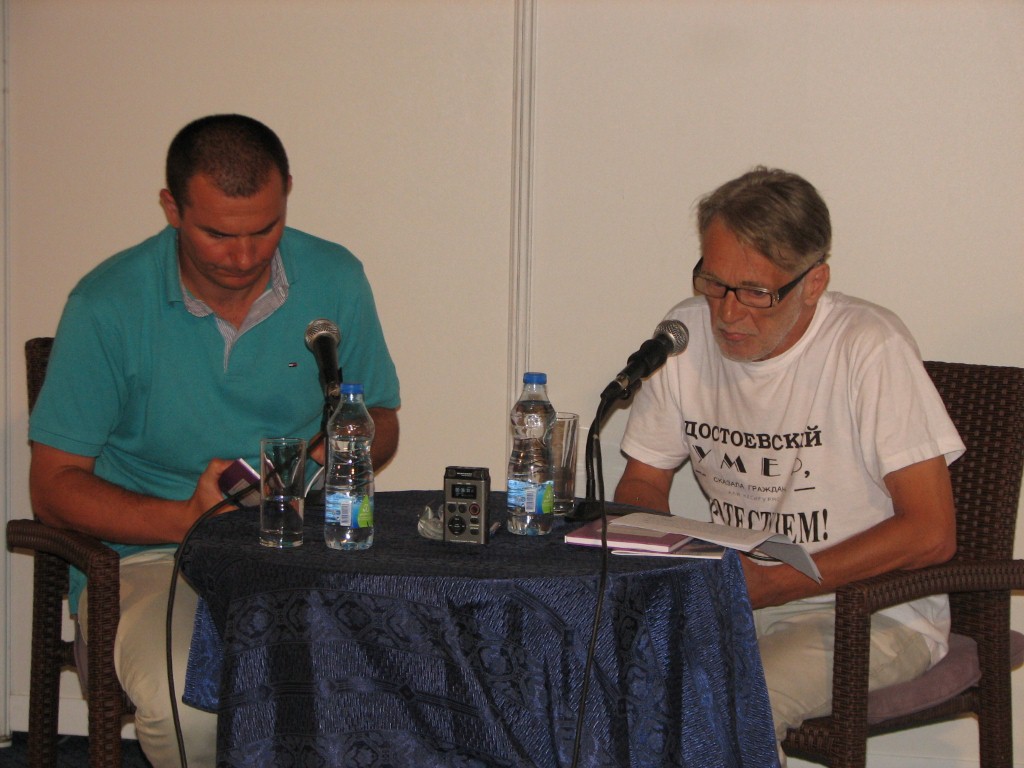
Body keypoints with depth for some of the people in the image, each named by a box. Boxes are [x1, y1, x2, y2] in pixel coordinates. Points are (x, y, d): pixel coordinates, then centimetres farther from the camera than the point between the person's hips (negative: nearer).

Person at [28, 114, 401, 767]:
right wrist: (189, 519, -21)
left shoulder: (335, 280, 2)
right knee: (189, 707, -33)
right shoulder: (110, 304, -7)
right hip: (150, 553, -2)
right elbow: (54, 487, -5)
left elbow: (381, 420, 17)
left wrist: (338, 456, -9)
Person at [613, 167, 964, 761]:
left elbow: (930, 532, -18)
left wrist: (771, 585, -22)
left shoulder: (870, 347, -17)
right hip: (733, 594, 5)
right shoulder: (687, 333, -2)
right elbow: (643, 481, 11)